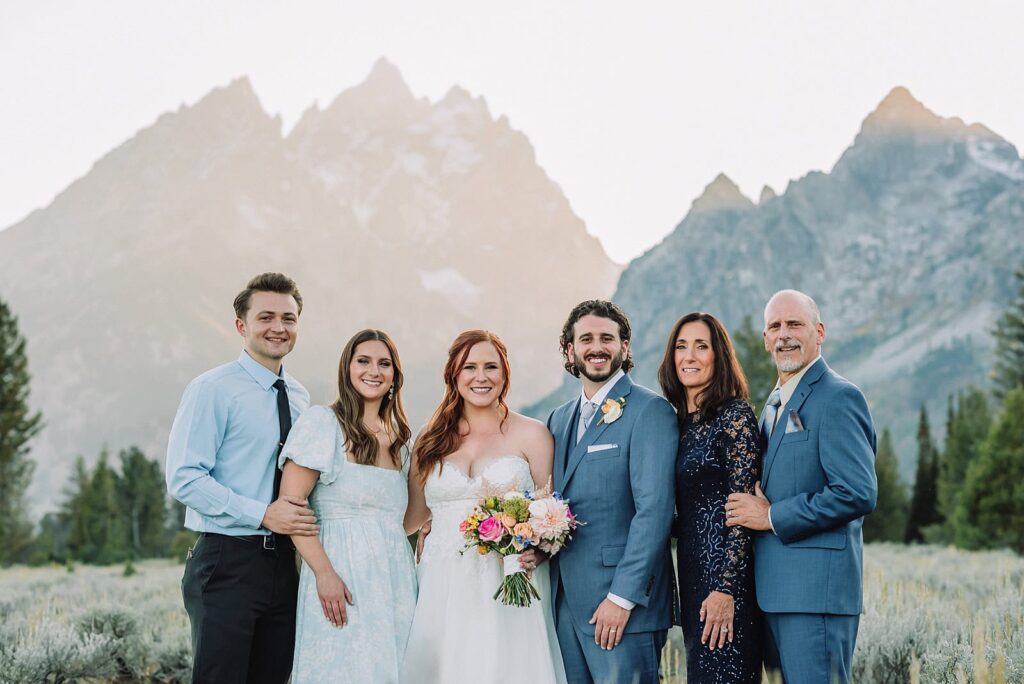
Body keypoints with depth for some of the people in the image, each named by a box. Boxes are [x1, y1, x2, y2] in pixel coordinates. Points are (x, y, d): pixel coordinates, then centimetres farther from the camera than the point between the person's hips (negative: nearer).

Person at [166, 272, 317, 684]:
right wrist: (263, 514, -20)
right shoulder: (213, 390, -8)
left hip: (284, 564, 6)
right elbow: (184, 479, -16)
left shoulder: (299, 397, 13)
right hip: (227, 563, -6)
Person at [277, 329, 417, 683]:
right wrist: (324, 572, -18)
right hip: (342, 572, -6)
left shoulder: (399, 436, 16)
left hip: (395, 573, 6)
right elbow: (290, 503, -12)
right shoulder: (323, 422, -4)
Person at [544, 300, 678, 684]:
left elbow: (654, 509, -15)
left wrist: (623, 596, -19)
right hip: (565, 601, 7)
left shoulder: (650, 411, -7)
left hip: (623, 601, -6)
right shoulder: (559, 419, 16)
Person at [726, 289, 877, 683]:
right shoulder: (774, 403, 19)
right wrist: (757, 504, 5)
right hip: (774, 588, 9)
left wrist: (772, 517, -13)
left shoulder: (838, 397, -11)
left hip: (815, 589, -9)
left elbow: (858, 494, -20)